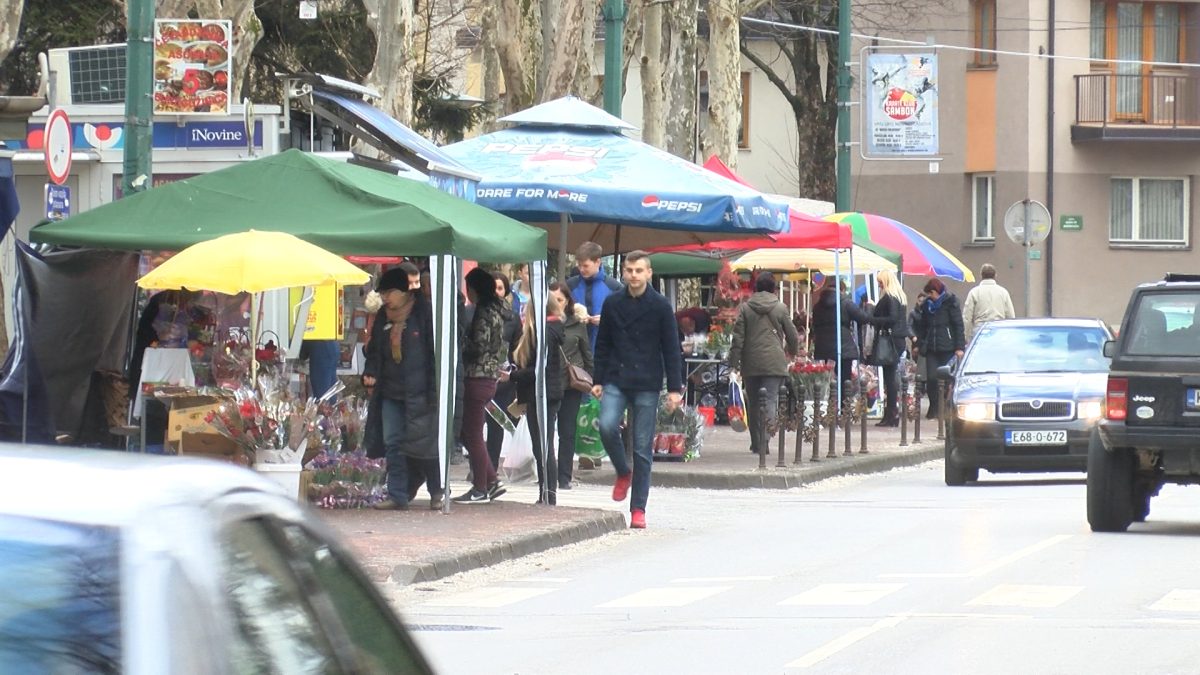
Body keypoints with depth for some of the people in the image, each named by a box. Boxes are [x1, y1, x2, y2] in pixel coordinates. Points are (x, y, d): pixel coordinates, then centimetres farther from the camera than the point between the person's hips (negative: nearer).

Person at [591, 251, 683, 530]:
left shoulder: (660, 307, -1)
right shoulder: (612, 304, 5)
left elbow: (671, 350, 0)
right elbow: (602, 345, 11)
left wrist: (674, 388, -5)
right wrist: (598, 380, 6)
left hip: (647, 385, -2)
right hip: (615, 381, 2)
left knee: (643, 447, -1)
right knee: (607, 426, -21)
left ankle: (638, 509, 6)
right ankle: (623, 472, 9)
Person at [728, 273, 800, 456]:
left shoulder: (745, 308, 3)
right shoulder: (780, 308, 1)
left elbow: (738, 336, 0)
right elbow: (792, 335, 8)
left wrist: (734, 361, 4)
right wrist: (793, 351, 29)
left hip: (751, 363, 2)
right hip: (774, 362, -2)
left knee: (753, 402, 13)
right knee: (770, 400, -7)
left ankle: (756, 443, 20)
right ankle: (764, 440, -22)